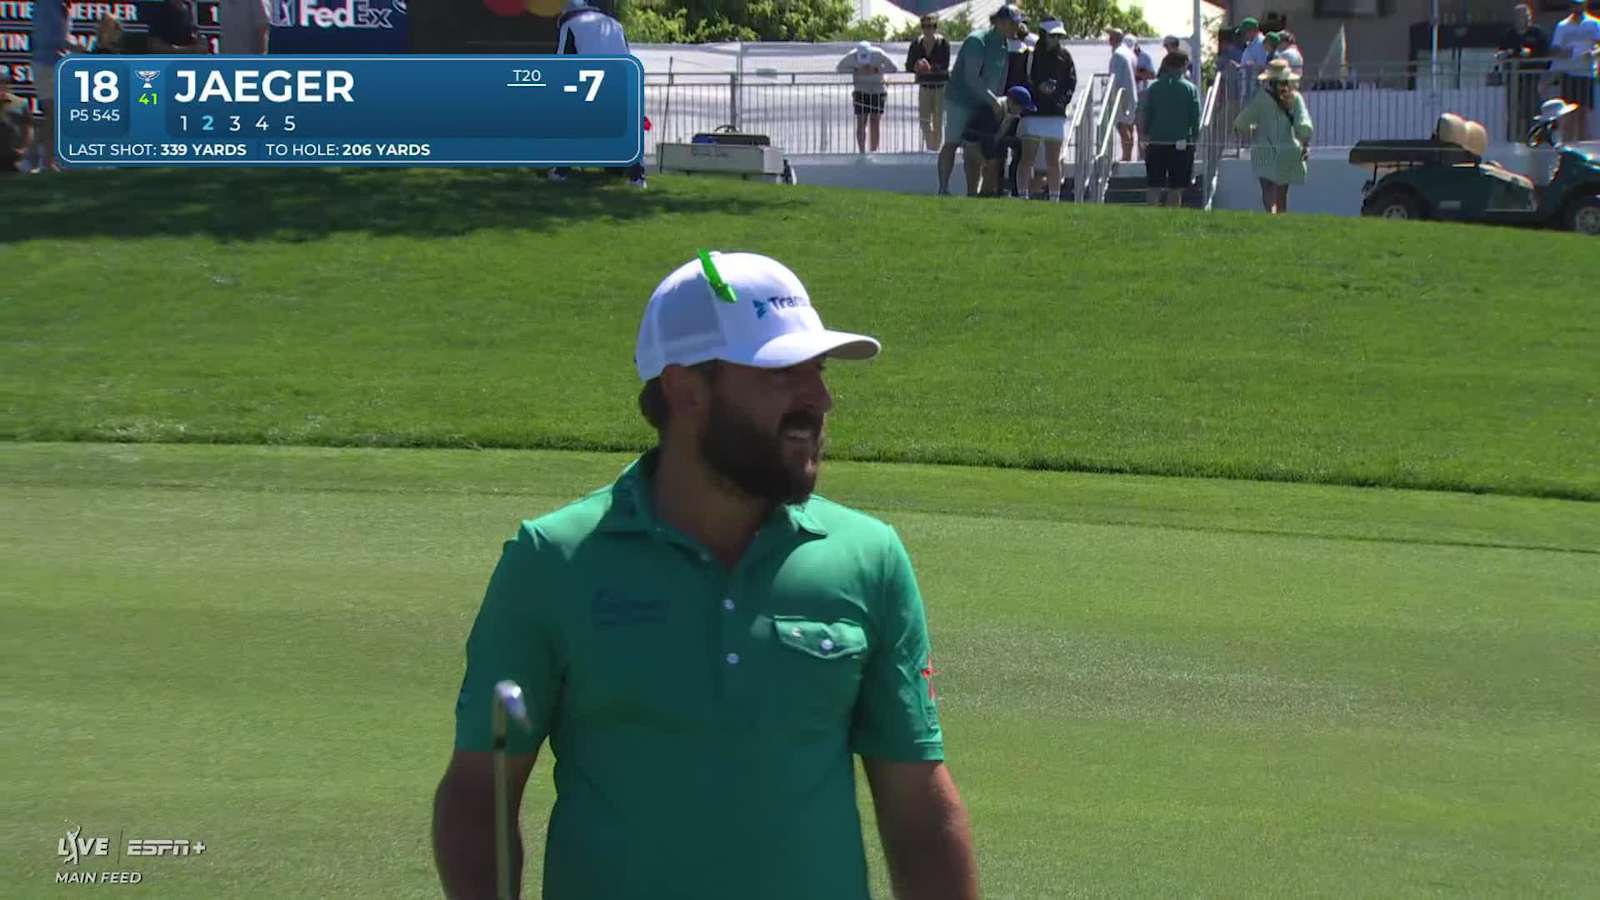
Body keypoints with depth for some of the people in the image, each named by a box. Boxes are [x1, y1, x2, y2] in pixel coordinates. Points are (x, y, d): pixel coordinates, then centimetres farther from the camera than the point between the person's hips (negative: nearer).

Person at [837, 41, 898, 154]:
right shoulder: (852, 56, -14)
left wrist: (876, 70, -21)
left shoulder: (878, 54, -16)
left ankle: (874, 151, 3)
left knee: (875, 123, -2)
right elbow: (839, 67, -6)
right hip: (861, 92, 0)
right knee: (861, 124, -6)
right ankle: (861, 152, -3)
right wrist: (856, 70, -17)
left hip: (877, 92, 0)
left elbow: (893, 67, -12)